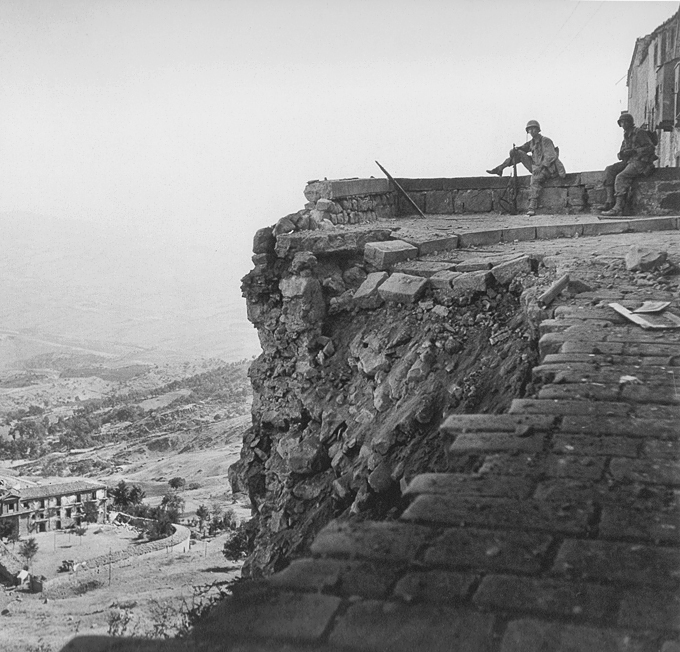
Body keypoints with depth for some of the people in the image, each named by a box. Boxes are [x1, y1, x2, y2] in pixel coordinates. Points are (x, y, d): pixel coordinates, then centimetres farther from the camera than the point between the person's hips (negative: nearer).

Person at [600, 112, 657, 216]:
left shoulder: (640, 133, -6)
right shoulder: (626, 136, 19)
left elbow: (650, 148, -14)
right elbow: (621, 154, 21)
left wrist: (634, 151, -20)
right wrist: (622, 154, -4)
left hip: (640, 162, -8)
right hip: (629, 161, 8)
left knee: (621, 177, -29)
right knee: (609, 170, -11)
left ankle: (618, 207, -33)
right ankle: (610, 200, -19)